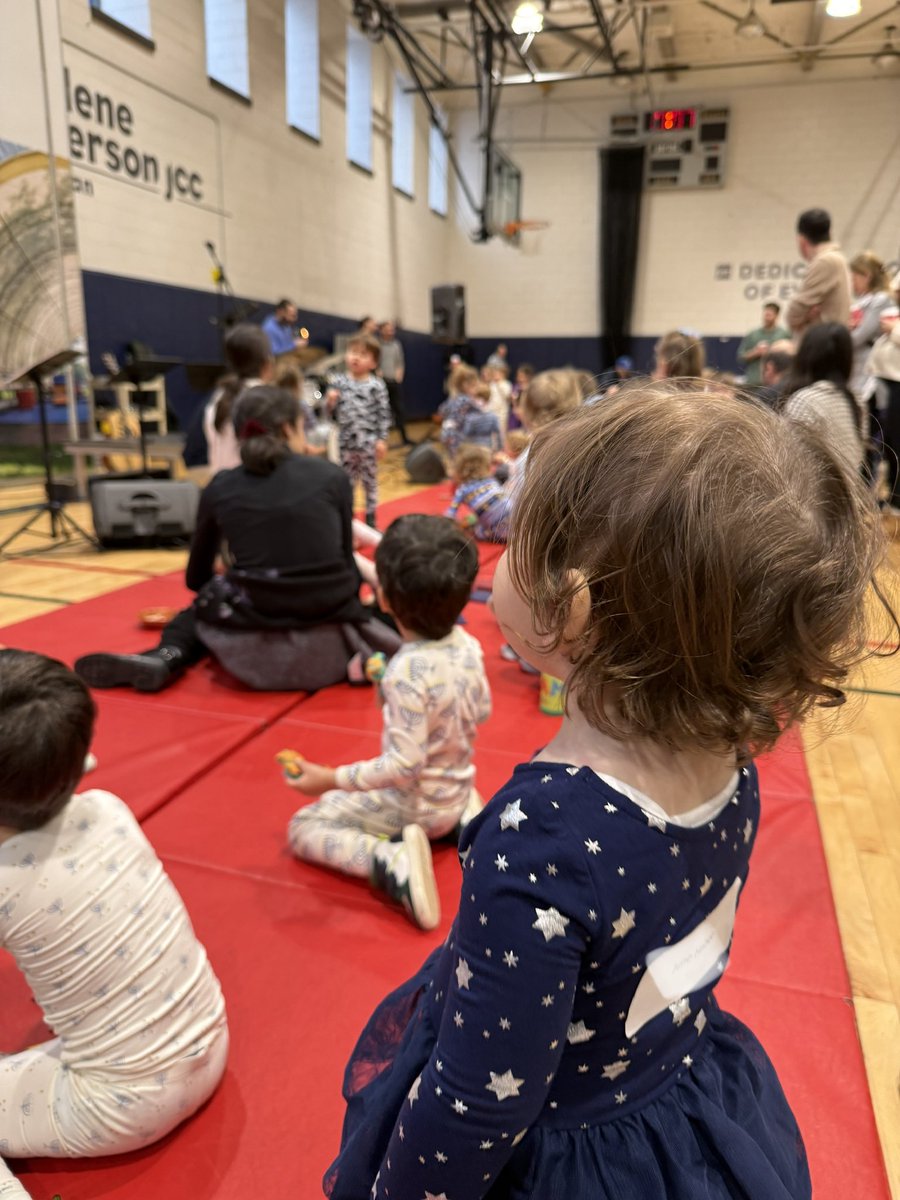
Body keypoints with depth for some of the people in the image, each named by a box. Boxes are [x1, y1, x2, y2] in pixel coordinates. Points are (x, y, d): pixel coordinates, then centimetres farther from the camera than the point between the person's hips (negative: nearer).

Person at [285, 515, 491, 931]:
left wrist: (332, 779, -23)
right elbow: (482, 712, 3)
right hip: (458, 791, 7)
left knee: (301, 828, 5)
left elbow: (404, 766, -30)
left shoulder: (406, 672, -33)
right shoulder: (468, 644, -11)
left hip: (414, 806, -7)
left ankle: (390, 861, -16)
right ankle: (460, 820, 15)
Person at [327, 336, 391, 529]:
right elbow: (333, 412, 6)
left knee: (370, 480, 9)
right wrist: (331, 402, -15)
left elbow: (383, 415, -5)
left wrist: (382, 440, -10)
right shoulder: (338, 382, 1)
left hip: (369, 442, -2)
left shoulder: (377, 385, -6)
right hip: (346, 442, 2)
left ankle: (370, 519, 22)